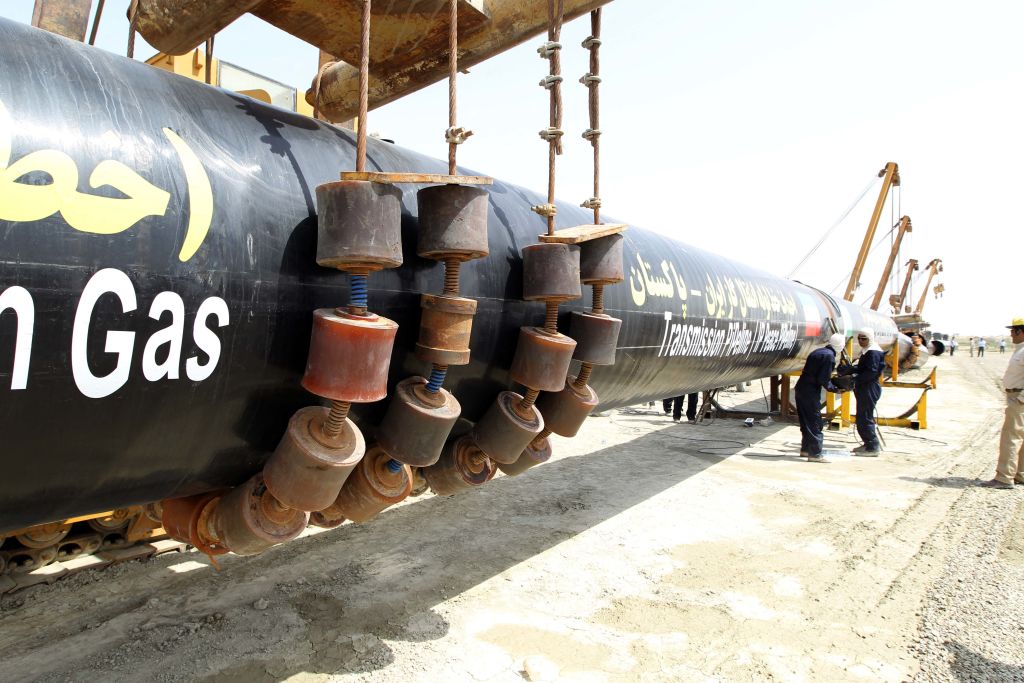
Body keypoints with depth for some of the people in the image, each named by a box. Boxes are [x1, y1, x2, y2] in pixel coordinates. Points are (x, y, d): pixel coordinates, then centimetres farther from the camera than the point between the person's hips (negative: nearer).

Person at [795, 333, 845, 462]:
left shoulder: (818, 352, 14)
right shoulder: (829, 356, -13)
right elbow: (823, 379, -17)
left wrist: (832, 382, 18)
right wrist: (834, 388, -2)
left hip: (801, 388, 9)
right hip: (811, 392, -9)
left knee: (805, 421, 18)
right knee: (814, 422, -3)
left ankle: (805, 449, 28)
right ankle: (814, 454, 0)